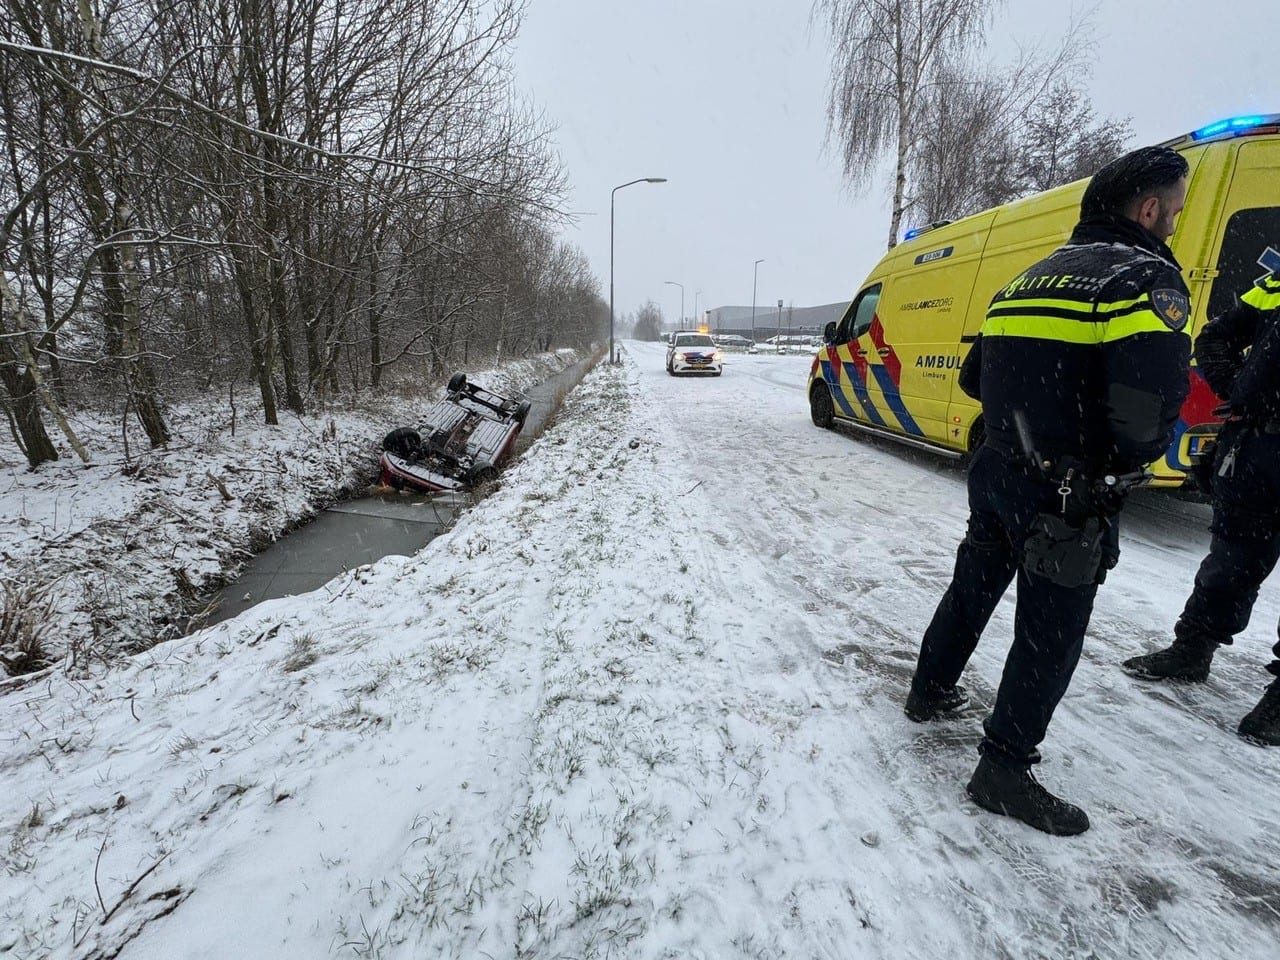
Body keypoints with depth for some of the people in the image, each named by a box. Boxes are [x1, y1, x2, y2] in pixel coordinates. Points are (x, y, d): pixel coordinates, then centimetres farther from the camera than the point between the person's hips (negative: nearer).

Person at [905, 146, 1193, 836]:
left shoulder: (1032, 276, 14)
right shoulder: (1147, 277, -10)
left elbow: (974, 378, 17)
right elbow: (1148, 411, -21)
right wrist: (1127, 459, -1)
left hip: (997, 473, 8)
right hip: (1066, 497, -7)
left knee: (972, 589, 23)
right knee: (1051, 636, 5)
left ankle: (930, 692, 40)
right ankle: (1004, 770, 16)